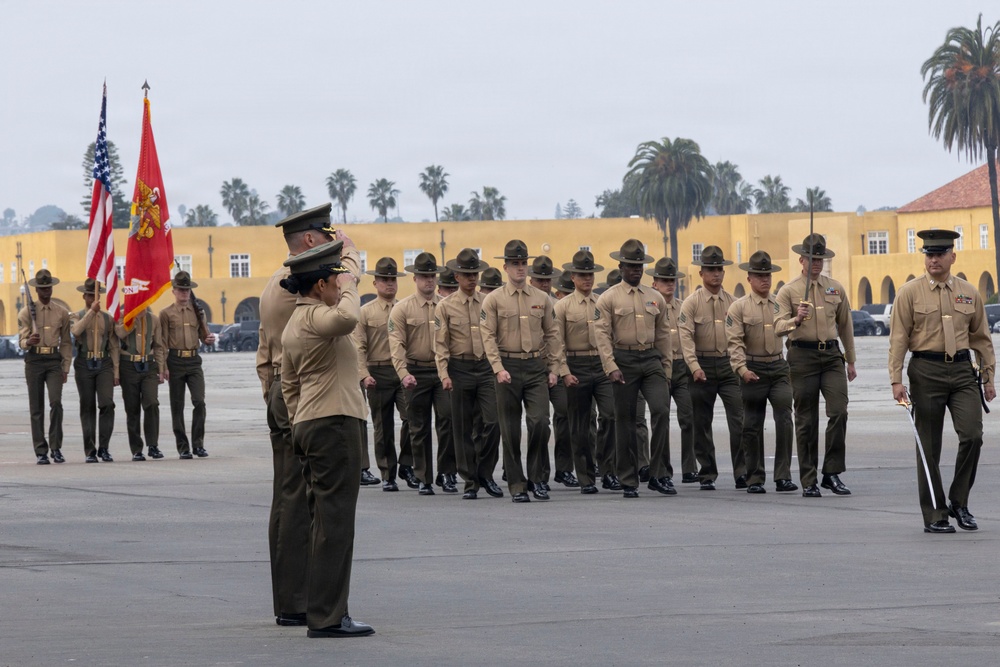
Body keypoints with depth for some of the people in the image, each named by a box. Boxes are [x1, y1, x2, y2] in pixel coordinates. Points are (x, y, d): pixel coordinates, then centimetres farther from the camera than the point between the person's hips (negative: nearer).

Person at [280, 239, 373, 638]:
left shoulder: (294, 323, 18)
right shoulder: (314, 317, -15)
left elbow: (288, 384, 24)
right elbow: (347, 319, -39)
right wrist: (350, 284, -22)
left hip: (309, 425, 11)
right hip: (334, 425, -11)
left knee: (325, 520, 14)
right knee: (335, 520, -9)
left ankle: (322, 610, 18)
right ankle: (327, 617, -9)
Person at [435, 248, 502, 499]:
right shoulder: (445, 306, 2)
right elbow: (440, 343, -1)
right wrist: (444, 374, -11)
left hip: (486, 367, 1)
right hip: (460, 368, -1)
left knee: (493, 422, -12)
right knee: (462, 429, 3)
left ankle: (485, 474, 4)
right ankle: (470, 481, 11)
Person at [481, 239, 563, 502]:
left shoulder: (542, 299, 9)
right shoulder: (493, 300, 1)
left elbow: (551, 336, 13)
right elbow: (488, 337, -5)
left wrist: (553, 368, 6)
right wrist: (499, 369, -15)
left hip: (537, 367, 2)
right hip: (508, 368, -1)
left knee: (539, 421, -12)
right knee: (510, 429, 2)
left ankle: (537, 477, 2)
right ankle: (517, 485, 8)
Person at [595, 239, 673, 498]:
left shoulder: (655, 298, 12)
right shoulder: (609, 299, 1)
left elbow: (663, 334, 16)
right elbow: (603, 335, -5)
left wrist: (667, 367, 12)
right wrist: (611, 367, -15)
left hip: (652, 360, 2)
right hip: (623, 360, -2)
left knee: (661, 410, -15)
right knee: (625, 421, 2)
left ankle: (660, 475, -10)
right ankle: (628, 482, 10)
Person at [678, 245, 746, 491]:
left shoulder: (733, 302, 9)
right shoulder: (691, 303, 0)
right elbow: (686, 336, -9)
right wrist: (695, 367, -21)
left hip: (729, 365, 1)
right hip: (703, 366, -1)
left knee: (739, 419, -10)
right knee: (702, 424, 5)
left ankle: (741, 473, -8)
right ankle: (707, 475, 14)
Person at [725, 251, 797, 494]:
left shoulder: (780, 303, 10)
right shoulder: (739, 307, -1)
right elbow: (735, 342, -8)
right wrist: (742, 369, -20)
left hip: (778, 368, 2)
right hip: (753, 371, -2)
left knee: (784, 419, -10)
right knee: (752, 426, 3)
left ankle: (783, 476, -7)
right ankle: (755, 479, 13)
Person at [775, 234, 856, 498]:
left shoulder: (836, 288, 11)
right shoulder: (788, 291, 2)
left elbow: (845, 325, 19)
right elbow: (778, 325, -7)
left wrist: (851, 361, 19)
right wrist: (796, 320, -28)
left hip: (832, 356, 2)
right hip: (803, 355, -2)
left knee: (839, 412, -13)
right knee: (806, 421, 1)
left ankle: (832, 473, -6)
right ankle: (809, 482, 6)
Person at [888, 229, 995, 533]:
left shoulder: (969, 293, 9)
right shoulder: (909, 293, 0)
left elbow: (981, 337, 14)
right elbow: (898, 339, -3)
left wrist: (988, 377, 11)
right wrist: (896, 380, -10)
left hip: (963, 371, 2)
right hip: (926, 371, -2)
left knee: (972, 435, -12)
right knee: (929, 447, 1)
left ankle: (959, 503, 5)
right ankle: (934, 515, 8)